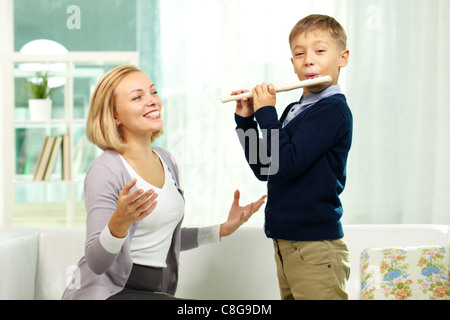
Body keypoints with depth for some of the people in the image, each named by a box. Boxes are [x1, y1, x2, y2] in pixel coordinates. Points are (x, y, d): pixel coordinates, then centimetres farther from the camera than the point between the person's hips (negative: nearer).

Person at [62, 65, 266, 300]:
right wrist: (119, 222, -36)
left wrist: (223, 230, 14)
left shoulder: (166, 160, 9)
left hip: (156, 289, 8)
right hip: (107, 291, -7)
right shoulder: (105, 171, -14)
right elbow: (96, 262, -19)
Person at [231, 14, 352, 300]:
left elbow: (288, 164, -21)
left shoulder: (333, 110, -12)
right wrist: (246, 119, 8)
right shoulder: (293, 111, 12)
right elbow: (263, 169, 15)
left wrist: (266, 113, -11)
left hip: (315, 246, -8)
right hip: (286, 243, 8)